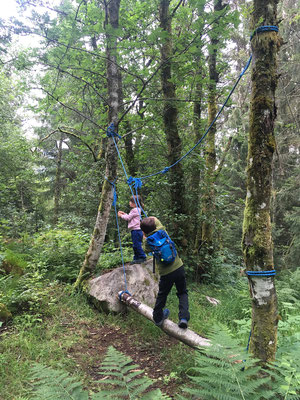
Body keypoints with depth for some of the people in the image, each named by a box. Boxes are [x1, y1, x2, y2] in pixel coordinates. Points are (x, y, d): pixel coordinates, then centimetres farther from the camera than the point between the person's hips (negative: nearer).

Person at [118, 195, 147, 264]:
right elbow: (129, 217, 28)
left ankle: (142, 257, -3)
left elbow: (128, 218, -10)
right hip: (134, 231, 11)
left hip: (136, 230, -11)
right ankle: (136, 258, 20)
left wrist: (121, 215, 4)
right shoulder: (136, 210, 19)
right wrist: (124, 214, 20)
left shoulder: (135, 210, -13)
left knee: (137, 245, -8)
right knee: (135, 246, 14)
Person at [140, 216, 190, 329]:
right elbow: (155, 219, 14)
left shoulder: (148, 241, -7)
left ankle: (157, 318, 36)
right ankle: (183, 317, 2)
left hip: (166, 273, -1)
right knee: (182, 293, 17)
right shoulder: (161, 230, -4)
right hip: (179, 268, 2)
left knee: (162, 295, 20)